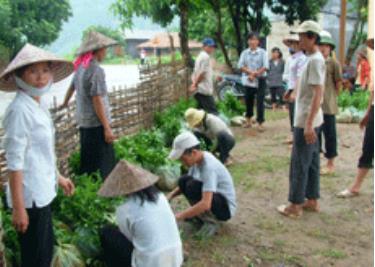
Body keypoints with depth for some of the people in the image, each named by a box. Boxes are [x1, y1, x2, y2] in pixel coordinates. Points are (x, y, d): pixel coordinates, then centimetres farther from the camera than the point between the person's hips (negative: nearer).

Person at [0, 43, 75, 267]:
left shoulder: (39, 104, 5)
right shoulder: (20, 110, -21)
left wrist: (58, 177, 24)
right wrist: (18, 207, -21)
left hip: (42, 192, 9)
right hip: (30, 196, -9)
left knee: (47, 249, 22)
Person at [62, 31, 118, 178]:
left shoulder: (81, 67, 9)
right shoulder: (96, 70, -17)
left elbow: (72, 87, 26)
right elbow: (97, 101, -20)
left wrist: (65, 103, 44)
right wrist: (107, 128, -18)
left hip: (83, 122, 9)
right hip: (96, 124, -9)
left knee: (87, 163, 16)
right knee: (105, 166, -6)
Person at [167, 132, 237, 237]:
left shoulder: (209, 167, -31)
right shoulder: (197, 159, -5)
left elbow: (205, 204, -40)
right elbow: (184, 184, 10)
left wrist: (179, 216, -35)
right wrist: (171, 195, -10)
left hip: (225, 208, -8)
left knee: (193, 187, -30)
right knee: (183, 180, -9)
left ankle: (212, 221, -9)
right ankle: (201, 215, 5)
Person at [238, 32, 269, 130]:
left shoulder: (262, 52, -1)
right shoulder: (244, 53, 7)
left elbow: (265, 67, -8)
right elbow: (241, 66, 0)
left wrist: (255, 74, -13)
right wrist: (250, 72, -14)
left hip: (260, 80, -3)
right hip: (248, 81, 3)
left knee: (260, 101, -6)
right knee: (248, 100, 12)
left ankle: (260, 123, -1)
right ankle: (248, 120, 27)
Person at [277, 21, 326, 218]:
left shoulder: (315, 60, -17)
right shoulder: (313, 59, 13)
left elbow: (318, 94, -23)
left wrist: (308, 124, -25)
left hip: (306, 121, -10)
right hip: (308, 120, 10)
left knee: (299, 163, -2)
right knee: (311, 162, 15)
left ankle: (295, 205, 6)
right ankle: (312, 200, 24)